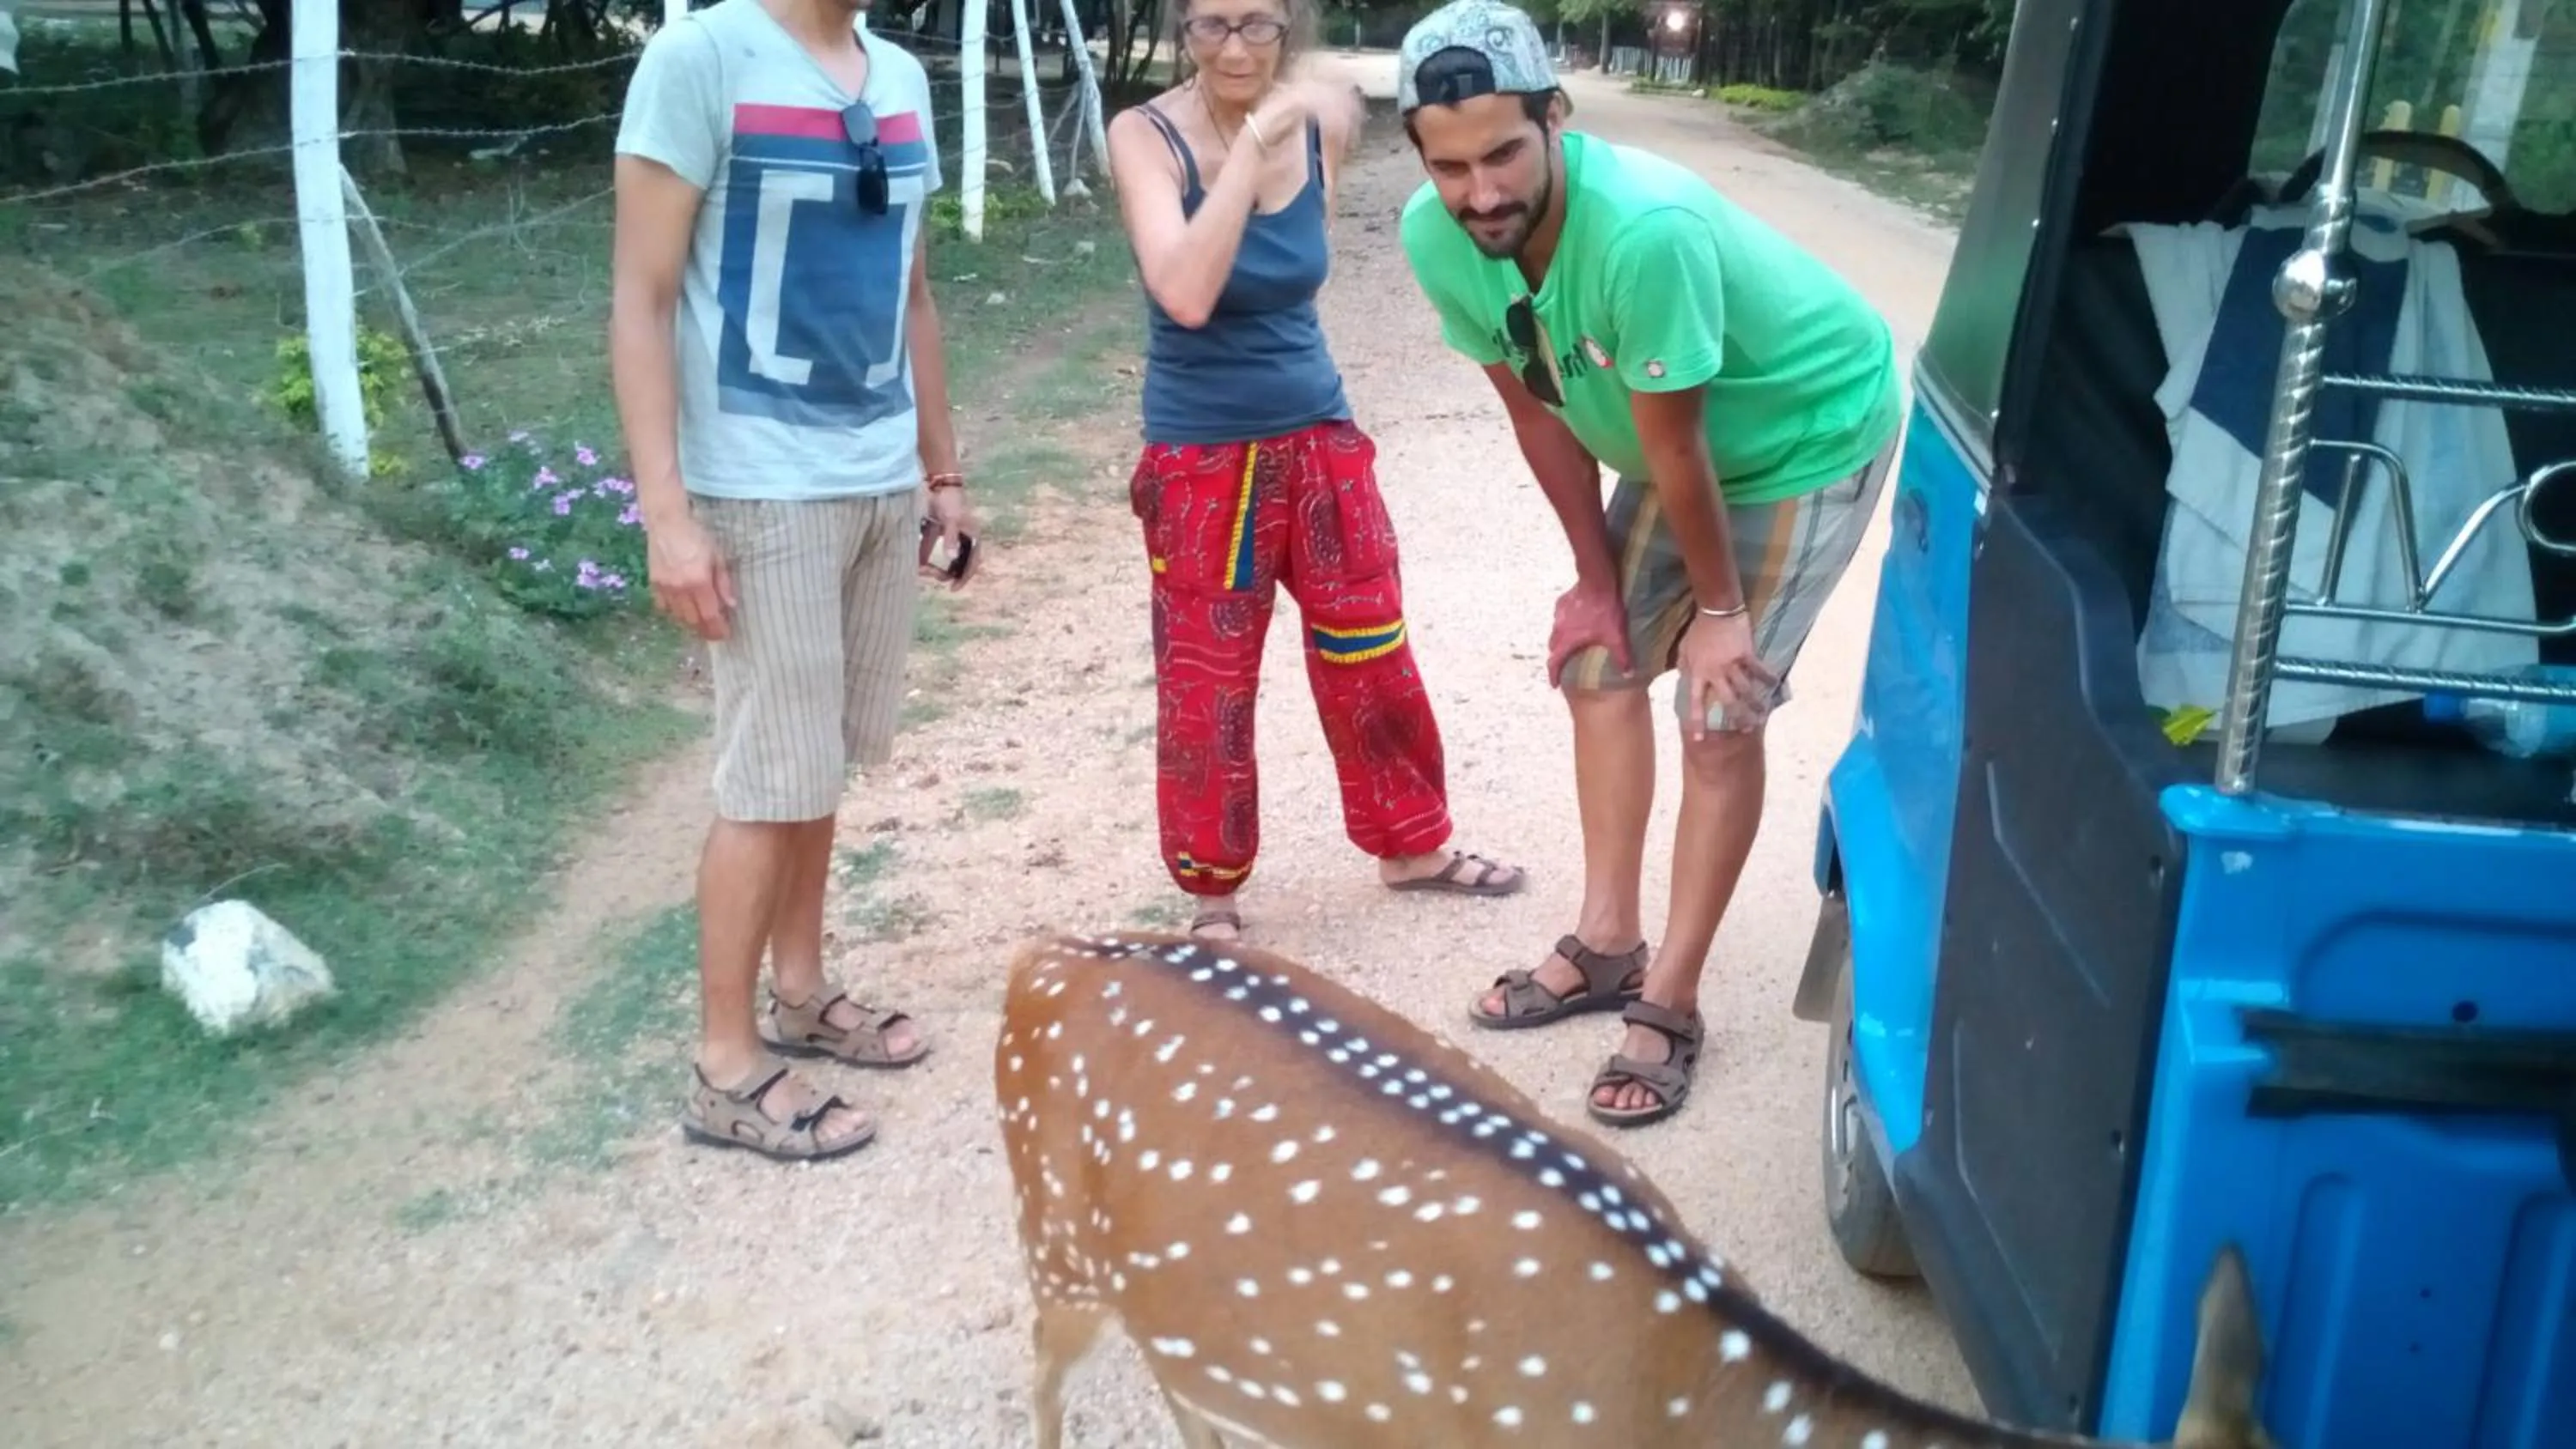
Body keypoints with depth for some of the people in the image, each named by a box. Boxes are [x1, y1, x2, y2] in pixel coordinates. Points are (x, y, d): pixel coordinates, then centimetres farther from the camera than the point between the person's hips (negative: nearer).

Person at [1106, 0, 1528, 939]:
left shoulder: (1325, 120, -3)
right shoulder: (1145, 136, -15)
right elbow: (1186, 294, -32)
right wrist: (1256, 137, -31)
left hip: (1319, 437, 4)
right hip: (1202, 457, -4)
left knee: (1373, 657, 14)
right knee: (1206, 686, 4)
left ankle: (1412, 846, 35)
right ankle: (1211, 889, 24)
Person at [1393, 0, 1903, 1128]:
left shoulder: (1644, 230, -41)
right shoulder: (1435, 236, -21)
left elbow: (1674, 445, -29)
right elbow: (1537, 410, -8)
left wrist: (1718, 606, -16)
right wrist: (1596, 575, -2)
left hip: (1811, 436, -7)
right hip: (1679, 438, 7)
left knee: (1720, 717, -8)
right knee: (1597, 661, 9)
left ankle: (1669, 1004, 5)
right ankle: (1606, 945, 25)